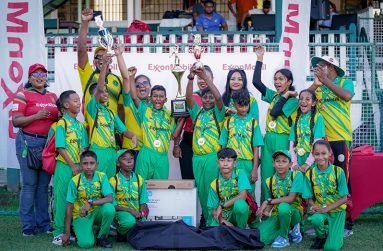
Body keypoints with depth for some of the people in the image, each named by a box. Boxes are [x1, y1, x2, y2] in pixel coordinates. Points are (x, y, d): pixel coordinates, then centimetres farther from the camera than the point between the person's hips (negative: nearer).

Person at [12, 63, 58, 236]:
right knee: (29, 184, -4)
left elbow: (58, 118, 26)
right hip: (29, 142, -5)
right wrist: (37, 116, -19)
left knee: (44, 184, 6)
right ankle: (28, 225, 3)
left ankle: (43, 223, 12)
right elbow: (16, 121, -8)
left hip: (49, 142, 5)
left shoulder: (53, 97, 16)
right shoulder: (23, 95, -1)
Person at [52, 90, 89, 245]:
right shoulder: (62, 124, -6)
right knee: (61, 197, -4)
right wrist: (72, 165, -13)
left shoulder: (81, 125, 12)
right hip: (64, 166, -6)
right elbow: (60, 147, -11)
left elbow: (84, 147, 10)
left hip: (78, 167, 6)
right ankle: (59, 232, 1)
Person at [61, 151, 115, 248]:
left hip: (97, 213, 2)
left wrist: (91, 203, -32)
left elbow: (110, 199, -18)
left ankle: (102, 236, -5)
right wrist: (67, 233, -8)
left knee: (109, 208, -31)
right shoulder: (75, 181, -10)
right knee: (86, 243, -26)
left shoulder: (102, 177, -7)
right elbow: (69, 207, -7)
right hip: (80, 216, -2)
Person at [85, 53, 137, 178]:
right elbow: (99, 88, -14)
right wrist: (104, 65, -24)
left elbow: (123, 130, 12)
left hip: (112, 151, 6)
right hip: (98, 150, -6)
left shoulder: (112, 113, 20)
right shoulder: (92, 109, 0)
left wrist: (133, 136, -11)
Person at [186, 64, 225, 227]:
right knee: (201, 189, 8)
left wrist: (205, 77, -22)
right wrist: (191, 78, -18)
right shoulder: (197, 112, 12)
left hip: (213, 157, -4)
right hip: (198, 157, 4)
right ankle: (205, 218, 19)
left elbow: (218, 97, -15)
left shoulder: (218, 112, 4)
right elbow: (189, 97, -3)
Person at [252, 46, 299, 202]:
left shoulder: (292, 100, -3)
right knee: (266, 176, 4)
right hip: (268, 138, 6)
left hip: (282, 140, -6)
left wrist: (286, 95, -7)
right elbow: (256, 81, 7)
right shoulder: (273, 95, 14)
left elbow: (274, 112, -14)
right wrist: (259, 59, 7)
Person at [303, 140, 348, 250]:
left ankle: (335, 235, 20)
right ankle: (321, 236, -1)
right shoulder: (310, 174, -6)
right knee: (316, 219, -36)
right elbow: (310, 198, 0)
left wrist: (325, 209, -21)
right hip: (319, 210, 2)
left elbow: (344, 198, -10)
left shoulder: (338, 172, -13)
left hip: (337, 210, -2)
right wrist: (313, 207, -23)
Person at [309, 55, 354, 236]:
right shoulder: (318, 87, 14)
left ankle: (346, 224, 2)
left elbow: (347, 95, -18)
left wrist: (325, 80, -17)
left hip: (340, 139, -4)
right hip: (321, 139, 4)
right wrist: (315, 84, -13)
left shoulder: (345, 82, 3)